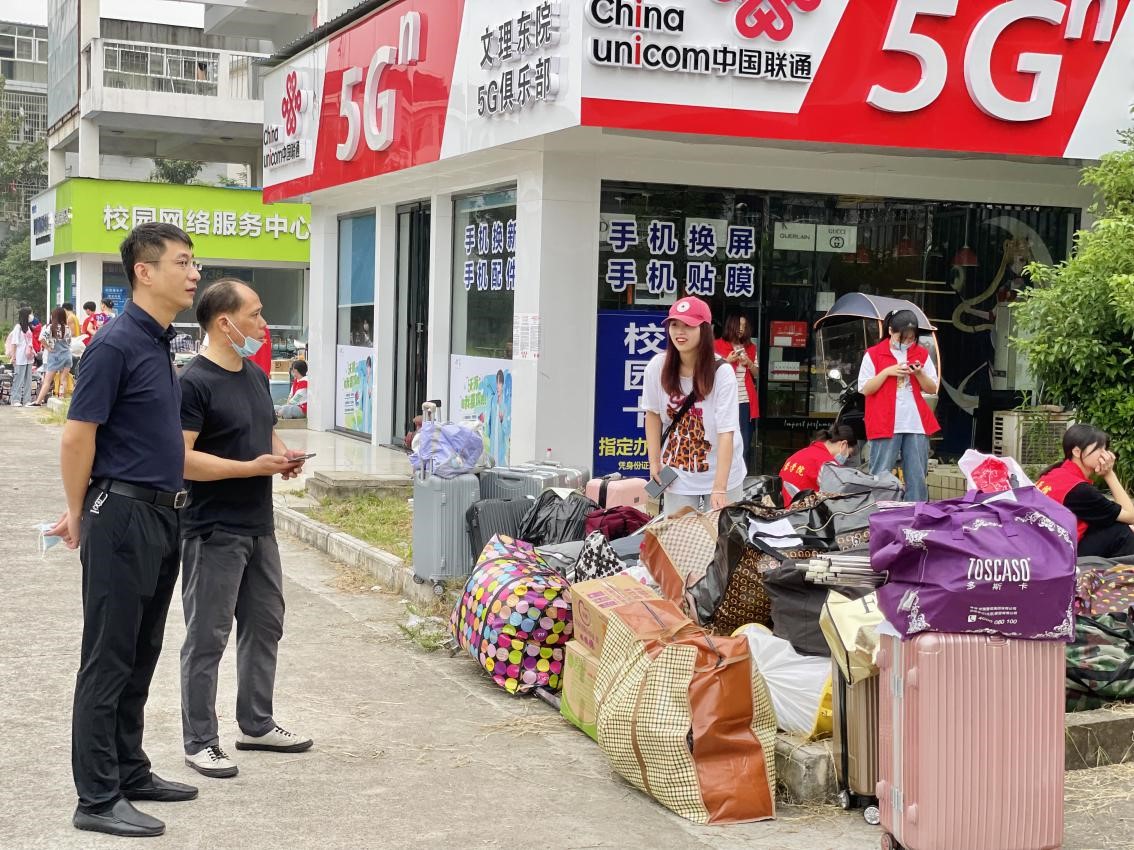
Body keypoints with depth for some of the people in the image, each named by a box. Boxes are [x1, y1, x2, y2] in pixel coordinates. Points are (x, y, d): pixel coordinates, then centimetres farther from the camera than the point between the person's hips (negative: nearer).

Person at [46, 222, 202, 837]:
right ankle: (98, 799, 6)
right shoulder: (116, 344, -16)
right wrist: (80, 514, -2)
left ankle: (131, 773, 27)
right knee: (108, 661, -2)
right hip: (122, 517, -9)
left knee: (139, 659, 16)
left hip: (160, 518, 9)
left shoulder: (161, 343, 12)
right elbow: (77, 438, -14)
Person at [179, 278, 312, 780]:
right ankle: (200, 742, 10)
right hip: (213, 532, -9)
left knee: (265, 625, 17)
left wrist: (283, 455, 3)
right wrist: (252, 467, -21)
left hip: (260, 527, 9)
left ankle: (257, 724, 31)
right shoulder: (194, 382, -16)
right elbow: (180, 458, -22)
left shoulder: (256, 376, 11)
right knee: (207, 638, 0)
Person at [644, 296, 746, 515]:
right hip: (677, 474, 2)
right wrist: (654, 462, 0)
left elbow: (726, 433, -22)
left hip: (721, 473, -2)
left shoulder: (722, 372, -19)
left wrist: (719, 488, -28)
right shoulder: (657, 367, -9)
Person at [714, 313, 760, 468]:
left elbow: (756, 374, 17)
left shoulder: (750, 347, 14)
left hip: (746, 401, 4)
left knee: (744, 444, 2)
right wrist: (728, 361, -14)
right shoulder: (718, 346, 1)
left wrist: (749, 363, -3)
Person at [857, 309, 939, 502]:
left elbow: (932, 389, 10)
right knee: (880, 477, -2)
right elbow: (865, 389, -3)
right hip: (884, 425, -3)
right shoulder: (873, 354, 1)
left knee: (917, 477, 5)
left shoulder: (922, 354, 10)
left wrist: (919, 374, -8)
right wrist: (887, 372, -14)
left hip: (916, 424, 3)